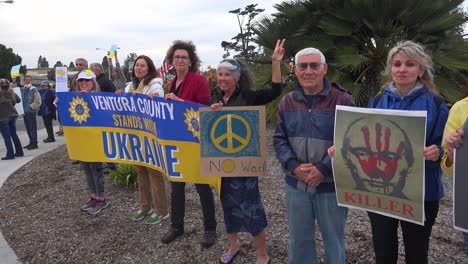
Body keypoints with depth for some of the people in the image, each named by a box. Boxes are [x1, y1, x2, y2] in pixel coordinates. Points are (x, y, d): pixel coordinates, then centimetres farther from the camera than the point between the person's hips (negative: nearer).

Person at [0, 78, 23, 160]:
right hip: (12, 116, 6)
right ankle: (19, 152, 20)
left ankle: (10, 154, 1)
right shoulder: (12, 93, 2)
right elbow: (18, 100, 18)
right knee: (14, 134, 16)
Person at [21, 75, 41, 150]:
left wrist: (31, 107, -13)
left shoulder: (34, 90, -6)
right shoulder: (22, 90, 12)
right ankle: (31, 142, 23)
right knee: (28, 129, 13)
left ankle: (34, 143, 2)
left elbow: (38, 102, -9)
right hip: (25, 112, 7)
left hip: (31, 112, -7)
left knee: (32, 128, -4)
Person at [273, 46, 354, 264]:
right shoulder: (287, 102, 4)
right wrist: (293, 166, -13)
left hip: (332, 184, -3)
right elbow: (279, 139, 3)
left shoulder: (342, 100, -9)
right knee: (298, 239, 19)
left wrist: (323, 169, -20)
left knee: (333, 240, 16)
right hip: (296, 184, 3)